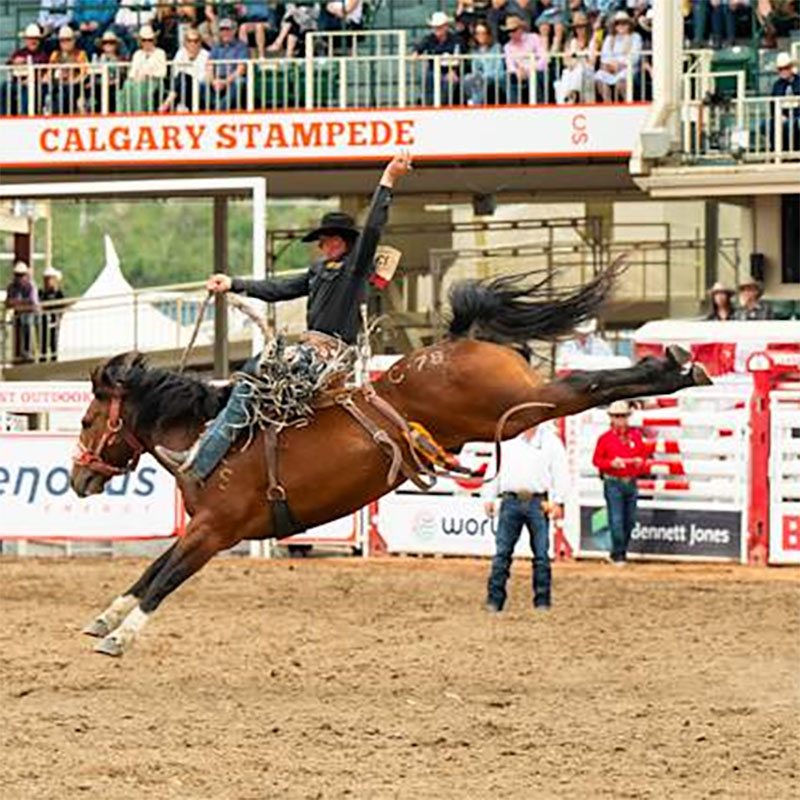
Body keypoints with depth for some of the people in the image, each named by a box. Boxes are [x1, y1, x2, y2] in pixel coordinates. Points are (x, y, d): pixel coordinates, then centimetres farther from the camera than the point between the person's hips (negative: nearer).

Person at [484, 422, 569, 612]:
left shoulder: (551, 441, 7)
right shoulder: (507, 441, 13)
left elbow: (560, 472, 4)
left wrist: (558, 502, -6)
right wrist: (489, 498, 9)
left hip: (537, 503, -1)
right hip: (511, 501, 1)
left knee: (541, 554, 1)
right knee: (502, 552, -1)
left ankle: (542, 601, 7)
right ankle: (494, 600, 1)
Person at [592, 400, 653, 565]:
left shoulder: (636, 436, 9)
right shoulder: (605, 438, -2)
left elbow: (643, 453, 16)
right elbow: (596, 460, 1)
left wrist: (640, 462, -7)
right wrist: (611, 463, -17)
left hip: (631, 483, 4)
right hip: (613, 483, -4)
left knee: (630, 521, 8)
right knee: (616, 520, -9)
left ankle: (621, 552, 21)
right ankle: (618, 554, -3)